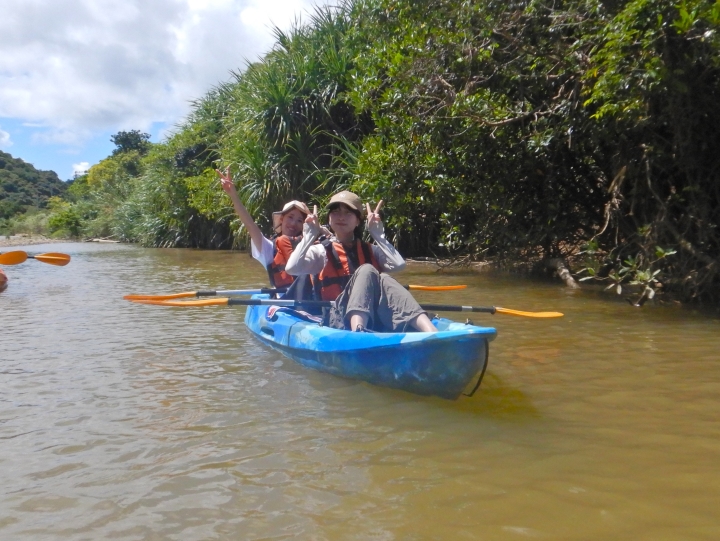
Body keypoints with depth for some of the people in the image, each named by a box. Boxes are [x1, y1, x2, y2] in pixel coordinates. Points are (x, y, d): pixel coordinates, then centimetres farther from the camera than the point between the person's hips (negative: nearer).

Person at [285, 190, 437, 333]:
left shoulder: (369, 250, 20)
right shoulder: (321, 251, 12)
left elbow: (398, 264, 1)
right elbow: (291, 268, -8)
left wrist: (378, 235, 4)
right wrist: (308, 236, 0)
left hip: (376, 318, 3)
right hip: (339, 317, -3)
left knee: (383, 279, -27)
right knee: (366, 271, -25)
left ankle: (431, 334, -50)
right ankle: (358, 331, -53)